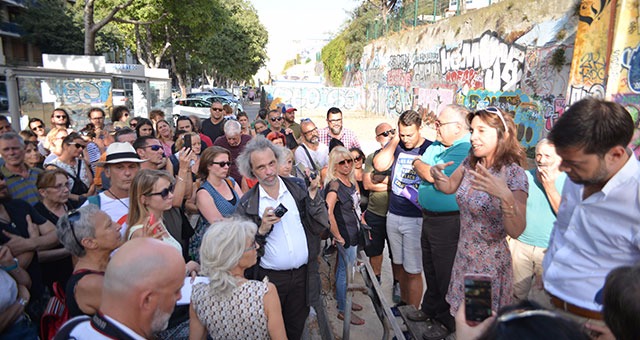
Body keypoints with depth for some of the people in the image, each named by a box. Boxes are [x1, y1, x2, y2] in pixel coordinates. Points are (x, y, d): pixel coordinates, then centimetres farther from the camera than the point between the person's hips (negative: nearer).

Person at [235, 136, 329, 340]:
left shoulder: (297, 189, -1)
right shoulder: (247, 203, -5)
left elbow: (321, 226, -6)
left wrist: (312, 194, -15)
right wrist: (262, 229, -21)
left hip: (303, 275, 2)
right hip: (270, 277, -1)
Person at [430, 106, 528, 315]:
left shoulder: (514, 173, -22)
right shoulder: (471, 162, -3)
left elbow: (516, 231, -28)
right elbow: (449, 187, 13)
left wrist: (505, 195, -46)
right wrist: (436, 175, -9)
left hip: (490, 265, -6)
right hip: (463, 257, 6)